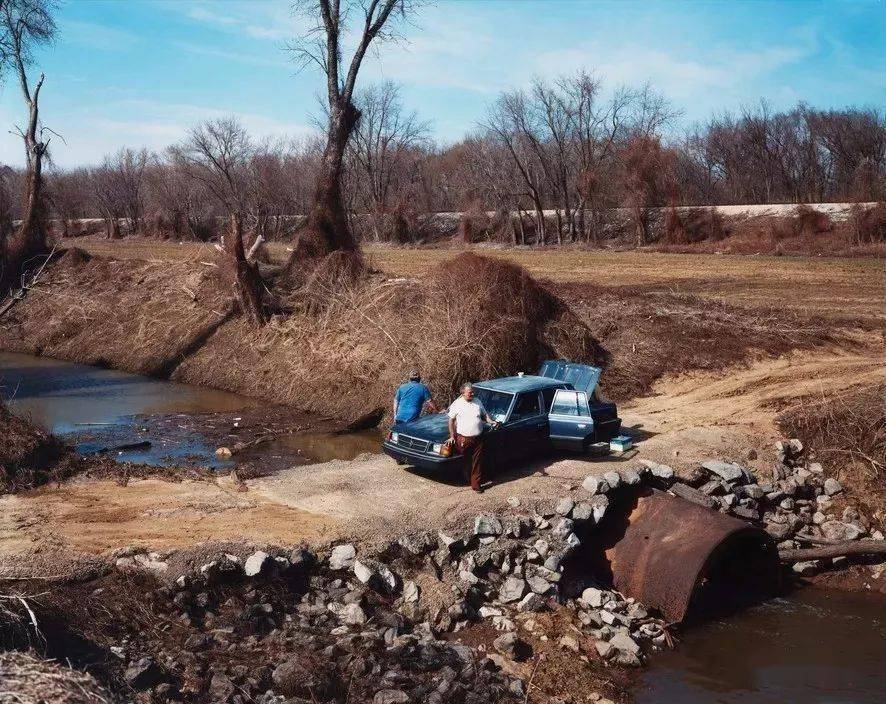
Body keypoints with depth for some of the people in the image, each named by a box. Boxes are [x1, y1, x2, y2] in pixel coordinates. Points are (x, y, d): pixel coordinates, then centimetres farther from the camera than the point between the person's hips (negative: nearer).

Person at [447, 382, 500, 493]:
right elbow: (451, 420, 1)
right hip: (463, 439, -3)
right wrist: (452, 436, -3)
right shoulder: (457, 404, -4)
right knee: (465, 462, 8)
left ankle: (476, 484, 6)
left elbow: (484, 415, 17)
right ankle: (467, 479, 24)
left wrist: (491, 421, -4)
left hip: (478, 438, 3)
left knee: (477, 463, 2)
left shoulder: (477, 402, 7)